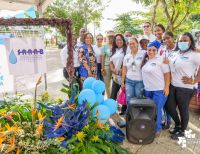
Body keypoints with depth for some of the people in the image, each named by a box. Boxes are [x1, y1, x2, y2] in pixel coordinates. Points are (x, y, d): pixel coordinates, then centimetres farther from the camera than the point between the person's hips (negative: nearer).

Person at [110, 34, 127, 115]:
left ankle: (124, 110, 16)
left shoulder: (126, 49, -5)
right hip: (116, 75, 6)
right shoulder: (114, 50, 17)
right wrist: (113, 70, 1)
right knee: (113, 93, 8)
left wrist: (122, 70, -14)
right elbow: (111, 62, 16)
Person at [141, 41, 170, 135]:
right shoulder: (145, 61, 9)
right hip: (147, 90, 6)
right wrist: (145, 86, 14)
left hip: (159, 90, -6)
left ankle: (157, 129, 19)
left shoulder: (160, 61, -9)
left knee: (156, 110, 1)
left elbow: (167, 74, -10)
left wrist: (167, 87, -15)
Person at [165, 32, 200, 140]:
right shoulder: (174, 54, 9)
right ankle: (177, 124, 40)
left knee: (183, 110, 8)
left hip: (185, 88, -6)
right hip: (173, 86, 7)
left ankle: (182, 131, 31)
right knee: (170, 107, 13)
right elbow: (169, 67, 23)